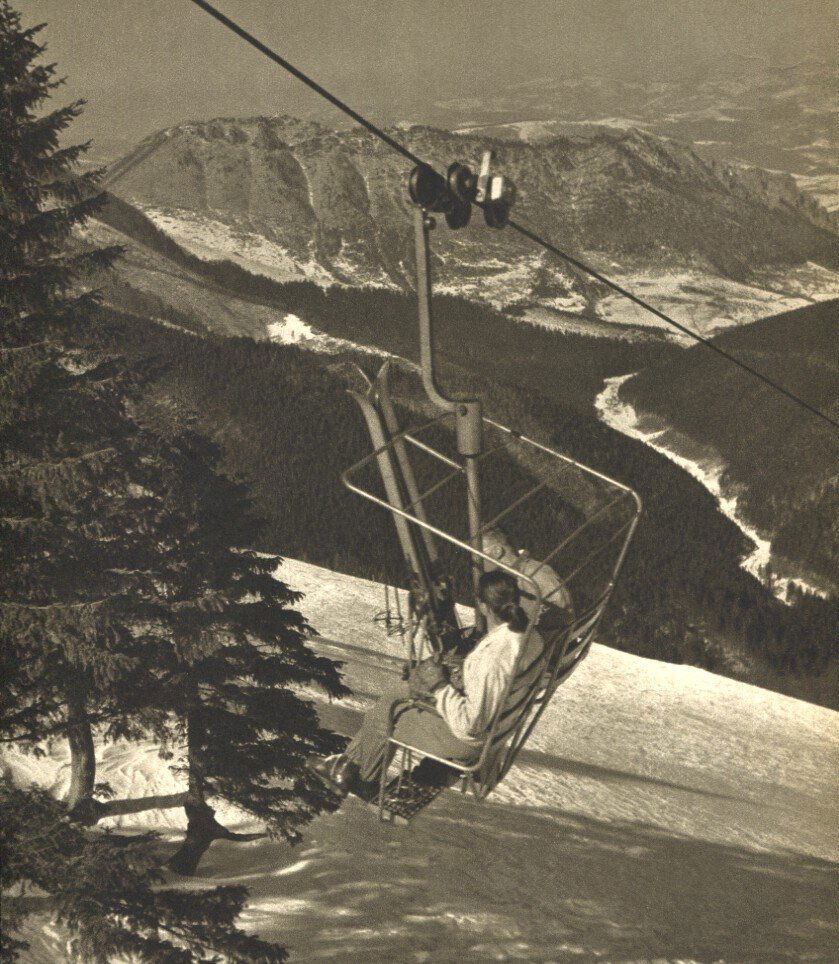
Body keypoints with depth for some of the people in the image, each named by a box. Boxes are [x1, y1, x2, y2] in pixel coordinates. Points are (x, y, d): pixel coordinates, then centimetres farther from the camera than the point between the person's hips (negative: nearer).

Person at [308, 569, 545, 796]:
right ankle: (350, 760, 29)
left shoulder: (492, 658, -36)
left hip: (466, 741, -9)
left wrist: (440, 686, -18)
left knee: (385, 718, 12)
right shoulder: (529, 634, -8)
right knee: (398, 690, 18)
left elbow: (470, 724, -31)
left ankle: (356, 775, 39)